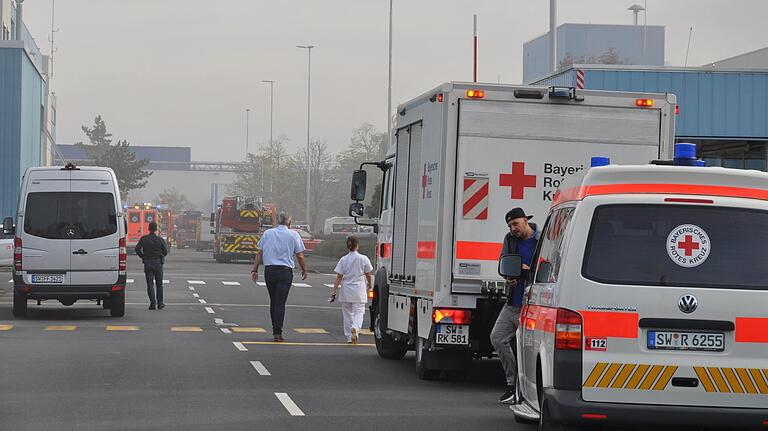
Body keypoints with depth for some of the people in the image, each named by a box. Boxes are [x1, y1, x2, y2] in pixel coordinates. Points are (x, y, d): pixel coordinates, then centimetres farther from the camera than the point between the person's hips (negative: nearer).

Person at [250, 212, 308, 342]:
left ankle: (275, 330, 19)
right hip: (285, 271, -3)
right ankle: (278, 332, -12)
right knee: (280, 303, -5)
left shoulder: (267, 233, 8)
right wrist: (304, 270, 15)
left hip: (269, 270, 3)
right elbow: (300, 256, 1)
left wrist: (255, 270, 10)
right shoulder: (293, 234, 1)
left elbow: (260, 253, 6)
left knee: (273, 301, 14)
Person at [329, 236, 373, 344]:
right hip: (359, 290, -1)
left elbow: (339, 277, -6)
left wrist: (334, 291, -2)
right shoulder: (363, 259, -4)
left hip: (346, 290, 1)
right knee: (359, 311, 0)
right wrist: (369, 284, 26)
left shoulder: (343, 260, -4)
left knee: (347, 313, 14)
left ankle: (349, 336, 19)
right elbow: (368, 274, 6)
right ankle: (355, 328, -30)